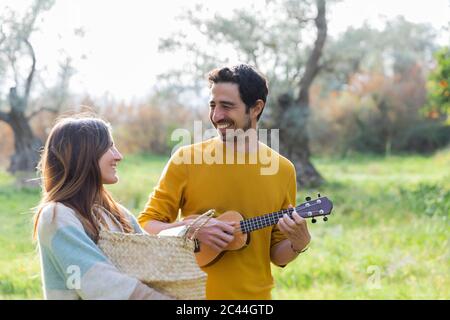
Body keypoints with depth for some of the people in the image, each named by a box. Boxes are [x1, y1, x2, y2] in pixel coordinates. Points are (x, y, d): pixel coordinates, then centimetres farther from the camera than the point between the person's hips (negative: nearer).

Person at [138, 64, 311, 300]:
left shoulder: (283, 169, -1)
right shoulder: (187, 158, -7)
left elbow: (277, 255, 5)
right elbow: (147, 226, -4)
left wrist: (298, 244, -15)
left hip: (255, 293, 2)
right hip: (193, 292, -1)